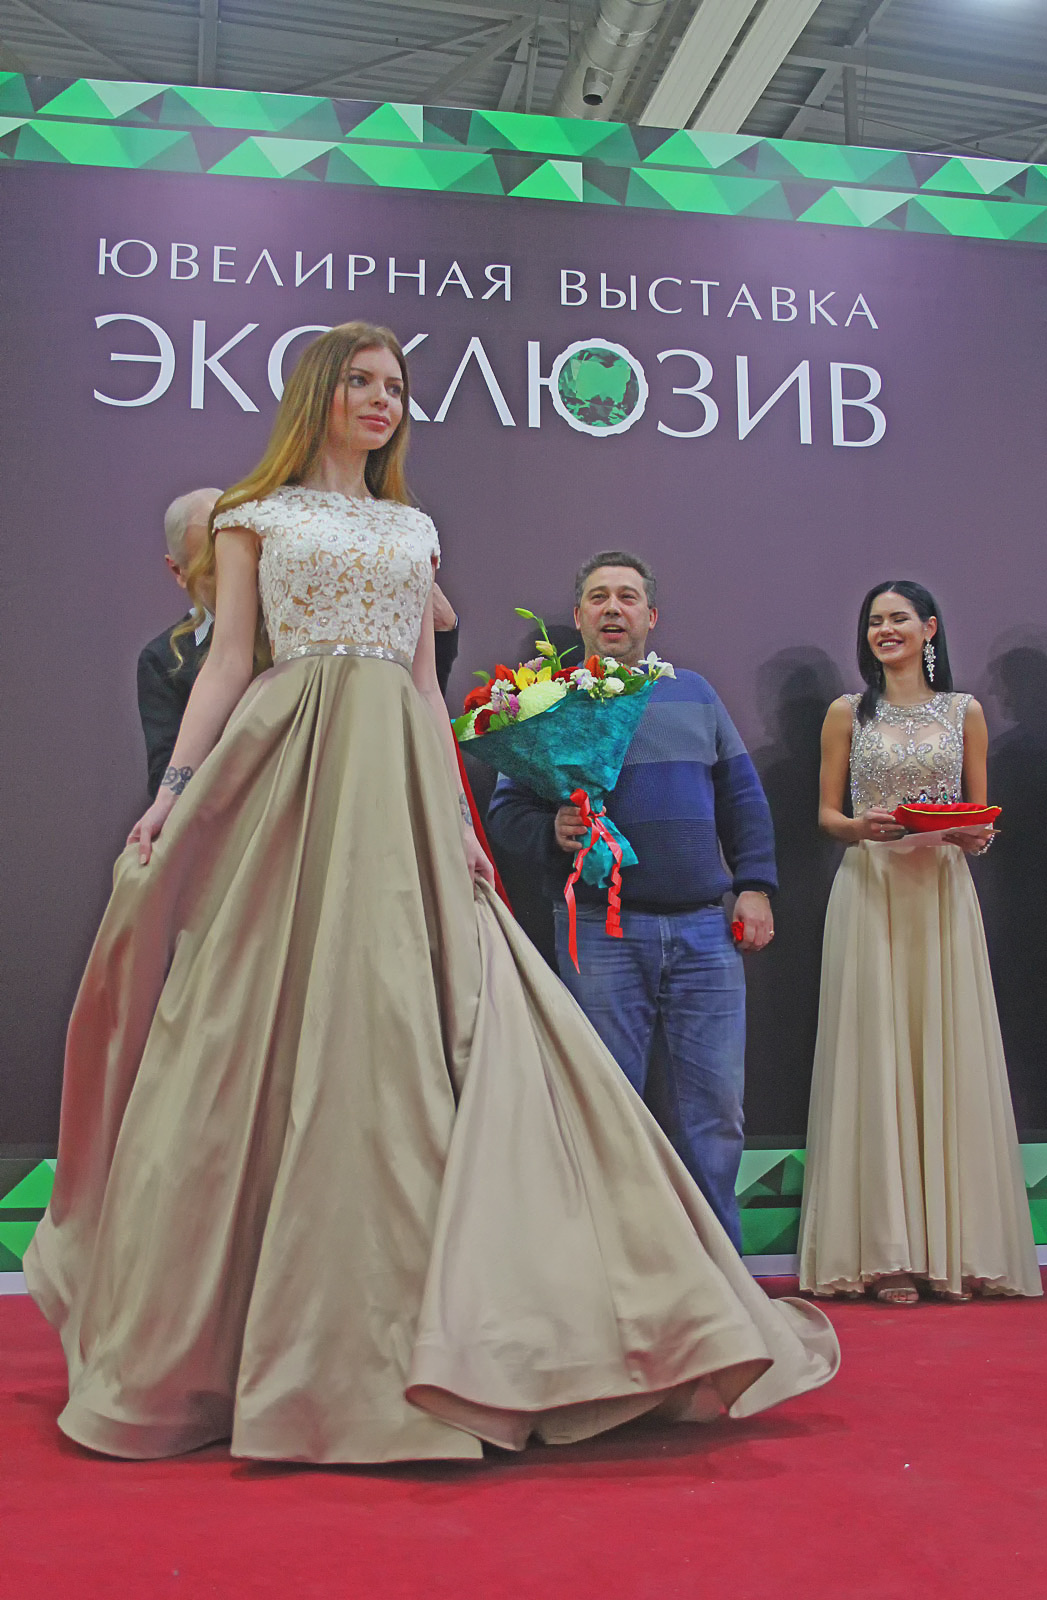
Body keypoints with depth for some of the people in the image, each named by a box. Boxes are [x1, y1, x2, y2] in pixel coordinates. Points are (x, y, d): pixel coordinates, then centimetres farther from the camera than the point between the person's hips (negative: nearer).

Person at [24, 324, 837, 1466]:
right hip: (292, 772, -3)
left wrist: (459, 817, 8)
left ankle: (390, 1319, 4)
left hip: (398, 782, 4)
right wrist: (172, 791, -9)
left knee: (411, 1019, -4)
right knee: (282, 1027, -6)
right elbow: (228, 664, 2)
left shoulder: (413, 532, 21)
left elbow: (426, 687, 17)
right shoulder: (256, 515, 11)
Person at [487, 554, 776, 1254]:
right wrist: (553, 832, -16)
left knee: (716, 1105, 3)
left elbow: (743, 800, 17)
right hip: (602, 933, -2)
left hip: (703, 928, 3)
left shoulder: (694, 693, 18)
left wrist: (754, 886, 7)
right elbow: (506, 809, 4)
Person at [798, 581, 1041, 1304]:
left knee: (947, 1055, 0)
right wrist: (862, 827, -14)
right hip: (869, 892, -1)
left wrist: (975, 837, -10)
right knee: (875, 1058, -4)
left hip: (944, 893, 1)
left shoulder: (965, 712, 11)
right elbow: (826, 814, 7)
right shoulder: (847, 713, 8)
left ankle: (952, 1247, 8)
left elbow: (979, 813, 12)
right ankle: (885, 1251, 1)